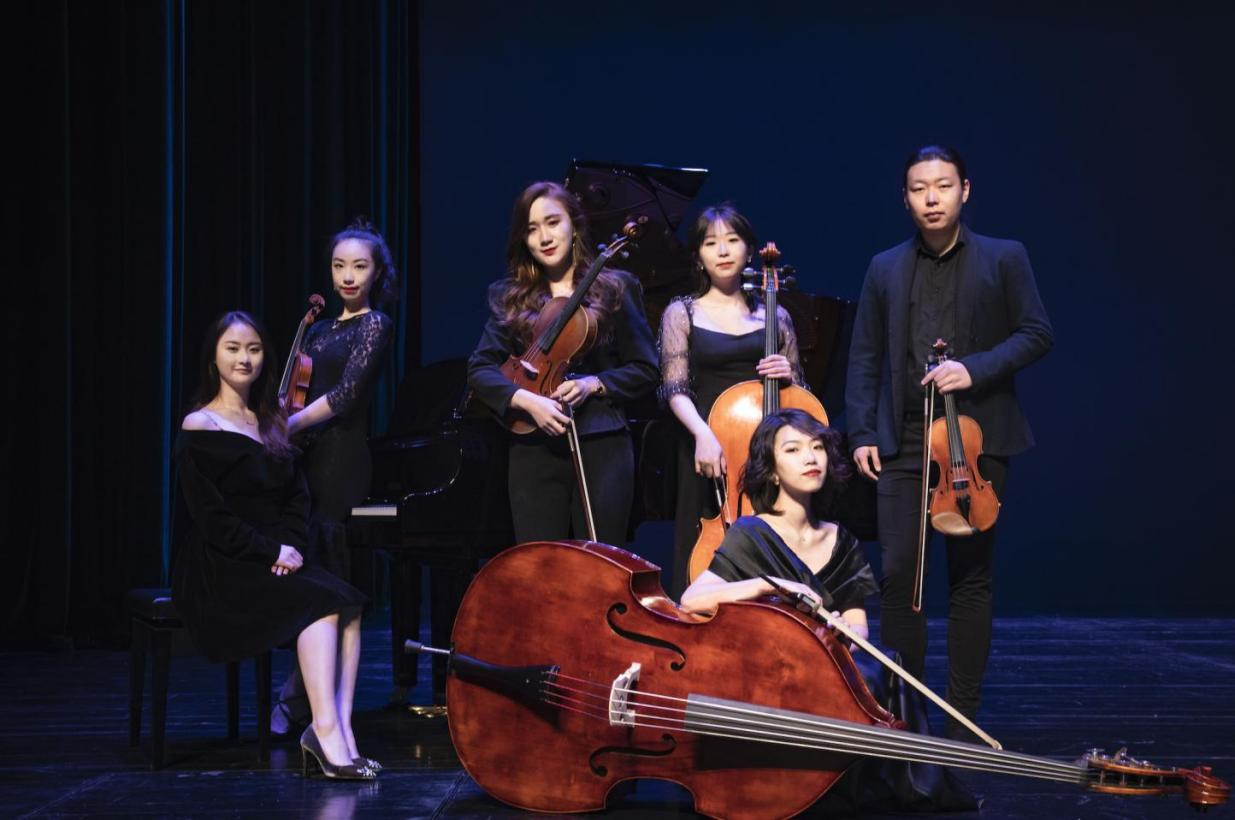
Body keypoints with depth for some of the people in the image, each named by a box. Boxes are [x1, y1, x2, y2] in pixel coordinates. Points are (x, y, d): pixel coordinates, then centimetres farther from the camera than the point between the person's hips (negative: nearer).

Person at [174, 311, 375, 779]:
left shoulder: (271, 425, 19)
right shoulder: (199, 428, -3)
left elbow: (297, 499, 12)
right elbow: (211, 517, -12)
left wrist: (292, 546, -8)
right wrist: (272, 551, -16)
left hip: (275, 562, 6)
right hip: (222, 570, -6)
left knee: (348, 603, -23)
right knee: (318, 602, -29)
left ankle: (338, 729, -36)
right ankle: (327, 731, -38)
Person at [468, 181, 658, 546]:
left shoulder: (615, 289, 6)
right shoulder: (508, 297, 10)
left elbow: (645, 370, 6)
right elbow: (480, 369, 1)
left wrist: (593, 384, -11)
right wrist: (527, 400, -16)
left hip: (602, 447, -1)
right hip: (534, 451, 1)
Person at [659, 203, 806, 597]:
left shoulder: (774, 317, 13)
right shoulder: (682, 313, 7)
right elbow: (675, 389, -3)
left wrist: (787, 374, -5)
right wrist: (702, 433, -22)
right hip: (710, 452, -2)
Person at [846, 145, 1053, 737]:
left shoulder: (1003, 259, 4)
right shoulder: (885, 269, 11)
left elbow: (1035, 334, 0)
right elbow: (865, 358, 11)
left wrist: (975, 369, -15)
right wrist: (862, 432, 2)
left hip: (976, 436, -2)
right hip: (903, 439, 2)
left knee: (971, 578, 2)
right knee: (897, 572, -4)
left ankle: (962, 720, 9)